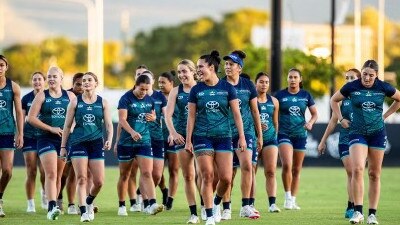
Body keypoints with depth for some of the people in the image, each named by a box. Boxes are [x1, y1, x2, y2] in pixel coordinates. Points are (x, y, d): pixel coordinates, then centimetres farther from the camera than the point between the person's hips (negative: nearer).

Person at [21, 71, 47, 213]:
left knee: (45, 170, -8)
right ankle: (30, 204, 4)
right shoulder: (26, 99, 6)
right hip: (29, 137, 1)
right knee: (31, 172, -2)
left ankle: (45, 194, 22)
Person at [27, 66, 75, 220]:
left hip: (64, 139, 3)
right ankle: (52, 207, -24)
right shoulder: (42, 96, 0)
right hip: (46, 139, -3)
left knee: (58, 176, 9)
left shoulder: (70, 96, 8)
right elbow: (31, 118, -6)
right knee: (51, 174, -17)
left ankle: (52, 207, 18)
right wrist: (51, 129, -12)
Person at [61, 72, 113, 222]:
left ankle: (89, 202, 27)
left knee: (99, 181, -3)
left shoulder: (103, 102, 7)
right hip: (78, 142, -1)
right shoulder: (75, 102, 5)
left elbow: (109, 124, 4)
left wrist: (109, 139, -14)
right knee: (81, 178, -10)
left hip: (96, 143, 1)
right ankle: (83, 212, -8)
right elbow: (67, 126, 8)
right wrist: (63, 146, 5)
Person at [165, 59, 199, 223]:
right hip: (182, 136, 2)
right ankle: (193, 213, 7)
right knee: (188, 176, 3)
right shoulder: (176, 92, 7)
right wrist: (173, 133, -16)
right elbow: (168, 115, -1)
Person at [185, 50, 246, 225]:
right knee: (207, 176, -6)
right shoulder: (196, 90, 3)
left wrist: (241, 137, -2)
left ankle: (216, 204, 23)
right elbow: (191, 117, 5)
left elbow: (236, 113, 3)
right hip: (202, 137, 0)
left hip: (223, 137, 0)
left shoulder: (227, 87, 1)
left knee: (226, 178, -6)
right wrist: (188, 140, 0)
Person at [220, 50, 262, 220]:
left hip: (246, 131, 0)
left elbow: (255, 111, 11)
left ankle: (245, 207, -13)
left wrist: (260, 136, 11)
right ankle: (226, 208, 13)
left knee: (247, 165, -17)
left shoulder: (248, 85, 4)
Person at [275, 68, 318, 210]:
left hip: (300, 135, 3)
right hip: (284, 134, -3)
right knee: (287, 165, -21)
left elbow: (315, 113, 12)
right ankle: (287, 196, -6)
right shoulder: (280, 95, 0)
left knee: (297, 170, 7)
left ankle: (293, 200, 16)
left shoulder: (306, 96, 6)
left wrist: (310, 122, -7)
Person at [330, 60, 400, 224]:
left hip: (377, 133, 1)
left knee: (374, 174, 4)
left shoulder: (383, 87, -4)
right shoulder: (352, 87, -6)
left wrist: (385, 116, 8)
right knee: (357, 169, -20)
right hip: (357, 132, -1)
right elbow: (334, 100, 11)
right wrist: (341, 119, 3)